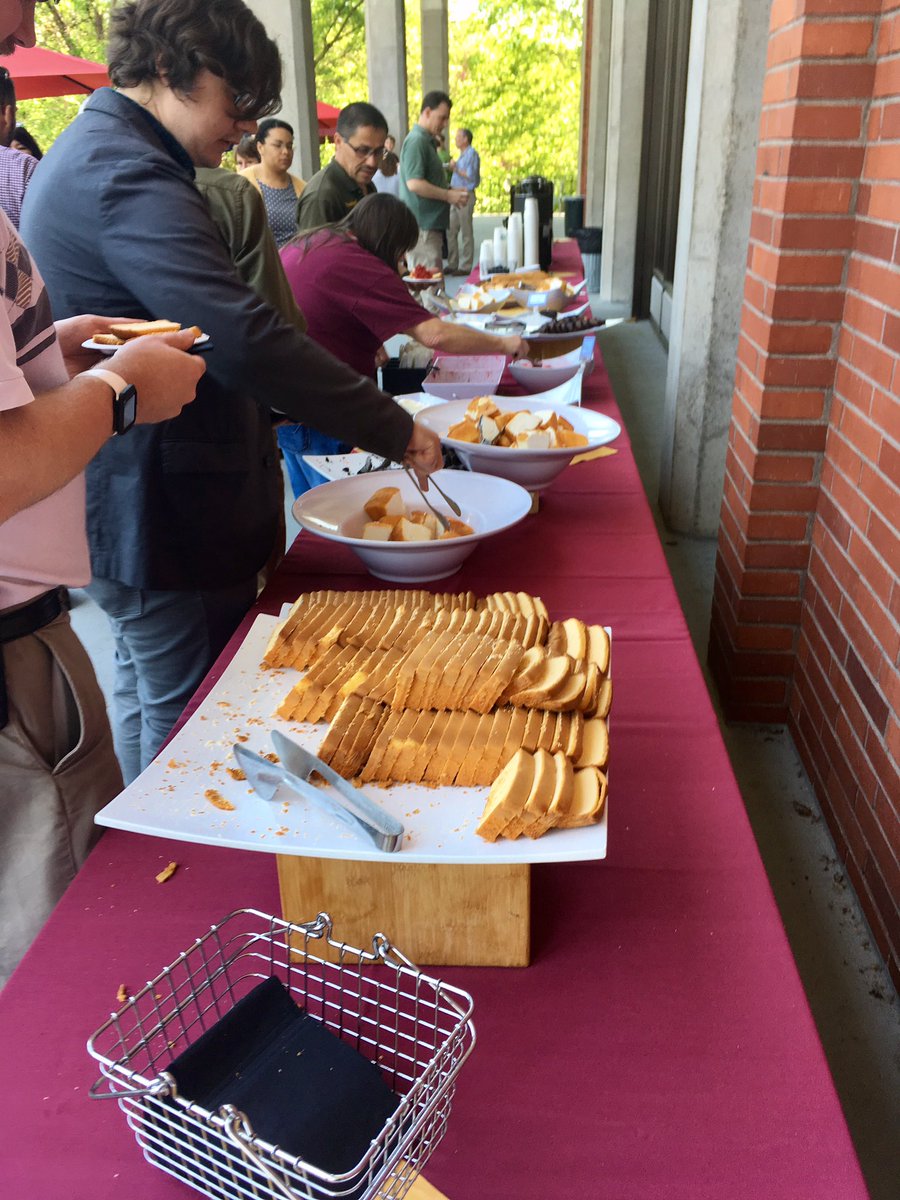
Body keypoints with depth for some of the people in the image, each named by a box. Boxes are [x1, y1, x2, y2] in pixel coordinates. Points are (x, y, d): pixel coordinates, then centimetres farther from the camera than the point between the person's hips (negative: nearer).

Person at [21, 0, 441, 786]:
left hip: (125, 507, 12)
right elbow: (245, 339, -29)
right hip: (168, 523, -12)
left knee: (145, 699, 24)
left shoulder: (89, 155, 16)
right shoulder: (129, 176, -20)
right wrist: (393, 429, -22)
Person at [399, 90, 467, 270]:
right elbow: (414, 183, -21)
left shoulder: (427, 141, 20)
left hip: (430, 224, 10)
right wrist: (448, 195, -14)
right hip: (422, 226, -10)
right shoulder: (416, 141, -12)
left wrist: (450, 191, 12)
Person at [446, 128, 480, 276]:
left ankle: (465, 266, -2)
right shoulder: (463, 154, 19)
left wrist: (457, 170, -12)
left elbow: (471, 176, -18)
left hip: (465, 196, -10)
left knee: (466, 233, -5)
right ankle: (452, 264, 15)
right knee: (451, 231, 9)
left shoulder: (472, 154, -9)